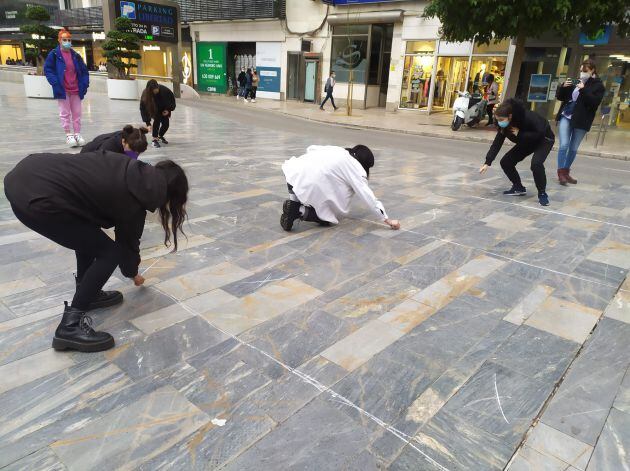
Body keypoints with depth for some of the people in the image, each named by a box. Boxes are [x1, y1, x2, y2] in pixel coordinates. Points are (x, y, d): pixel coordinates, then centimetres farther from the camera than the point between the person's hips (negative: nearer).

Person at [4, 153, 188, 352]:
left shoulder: (133, 171, 13)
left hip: (27, 174, 9)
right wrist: (134, 274, 35)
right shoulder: (134, 200, -4)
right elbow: (128, 242, 13)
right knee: (109, 253, 1)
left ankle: (87, 294, 35)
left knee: (88, 234, 25)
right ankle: (70, 327, 3)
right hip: (35, 200, -9)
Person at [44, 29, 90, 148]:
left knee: (77, 113, 7)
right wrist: (55, 83, -14)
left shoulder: (75, 55, 8)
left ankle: (77, 134, 16)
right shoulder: (54, 54, -3)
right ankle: (69, 135, 10)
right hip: (62, 90, -3)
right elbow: (47, 69, -3)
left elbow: (84, 71, 12)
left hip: (76, 90, 3)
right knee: (65, 113, 3)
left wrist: (84, 84, 1)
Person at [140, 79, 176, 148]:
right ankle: (155, 139, -18)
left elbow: (172, 97, -10)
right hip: (154, 110, -2)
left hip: (164, 109, 2)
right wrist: (148, 123, -36)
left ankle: (160, 136, 27)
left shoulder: (163, 90, -31)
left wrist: (169, 109, -17)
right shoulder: (145, 94, -32)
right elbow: (143, 109, -29)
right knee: (157, 119, -28)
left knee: (166, 124, -6)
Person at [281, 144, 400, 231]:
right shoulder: (356, 169, 5)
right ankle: (300, 211, -8)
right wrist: (387, 220, 6)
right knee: (326, 219, 16)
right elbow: (368, 196, 1)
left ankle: (294, 201, 17)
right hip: (311, 186, -6)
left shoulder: (337, 149, 22)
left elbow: (311, 148, 28)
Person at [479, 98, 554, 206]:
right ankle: (518, 187, 13)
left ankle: (542, 193, -15)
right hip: (527, 141, 7)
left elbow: (540, 133, -33)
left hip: (544, 139, -7)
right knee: (505, 162, -5)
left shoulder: (528, 117, -37)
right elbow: (497, 144, -16)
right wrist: (487, 163, -22)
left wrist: (519, 134, -33)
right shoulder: (503, 125, -18)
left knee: (536, 163, -32)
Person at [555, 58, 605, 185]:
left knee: (573, 149, 6)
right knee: (564, 145, -10)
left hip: (581, 122, -1)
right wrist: (563, 87, -7)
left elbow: (595, 102, -13)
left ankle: (566, 172, 16)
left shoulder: (599, 86, 2)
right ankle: (561, 172, -9)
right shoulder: (576, 82, 10)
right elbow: (560, 97, 12)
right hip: (565, 117, 1)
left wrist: (584, 90, -20)